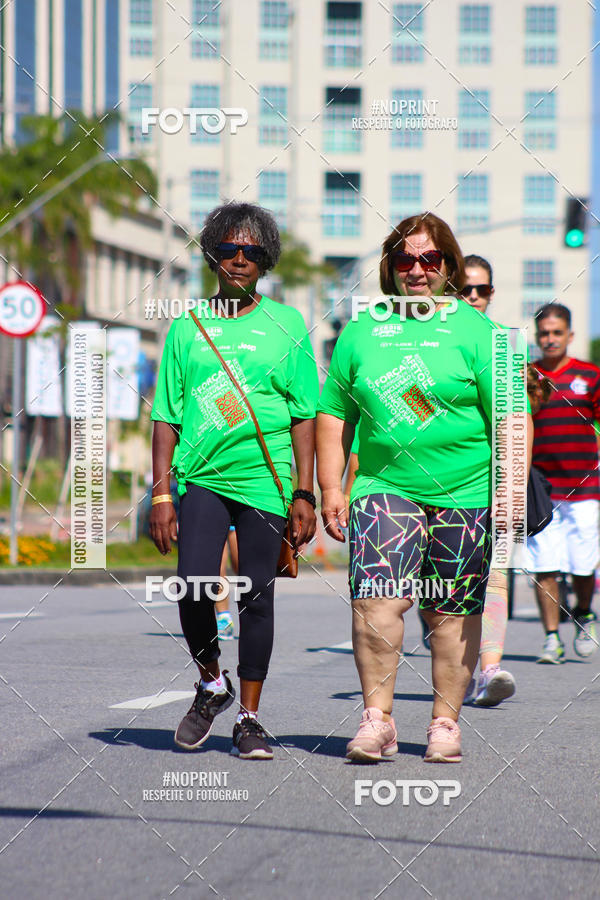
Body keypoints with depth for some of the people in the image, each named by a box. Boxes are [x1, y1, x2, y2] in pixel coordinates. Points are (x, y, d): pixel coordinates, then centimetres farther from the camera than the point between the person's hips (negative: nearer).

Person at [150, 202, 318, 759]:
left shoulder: (285, 324, 8)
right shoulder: (187, 327, 10)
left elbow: (304, 414, 7)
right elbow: (166, 416, 10)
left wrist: (304, 494, 0)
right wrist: (160, 494, 3)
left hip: (265, 479, 0)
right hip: (201, 477, 0)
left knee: (257, 597, -1)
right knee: (194, 585, -15)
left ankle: (248, 718, 11)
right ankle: (211, 684, 12)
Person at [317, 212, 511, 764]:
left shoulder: (475, 331, 2)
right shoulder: (362, 331, 10)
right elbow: (333, 414, 16)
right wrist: (330, 488, 8)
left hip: (464, 493, -1)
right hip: (384, 487, 1)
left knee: (453, 612, 5)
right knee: (376, 599, -15)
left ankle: (446, 722, 15)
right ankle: (377, 718, -10)